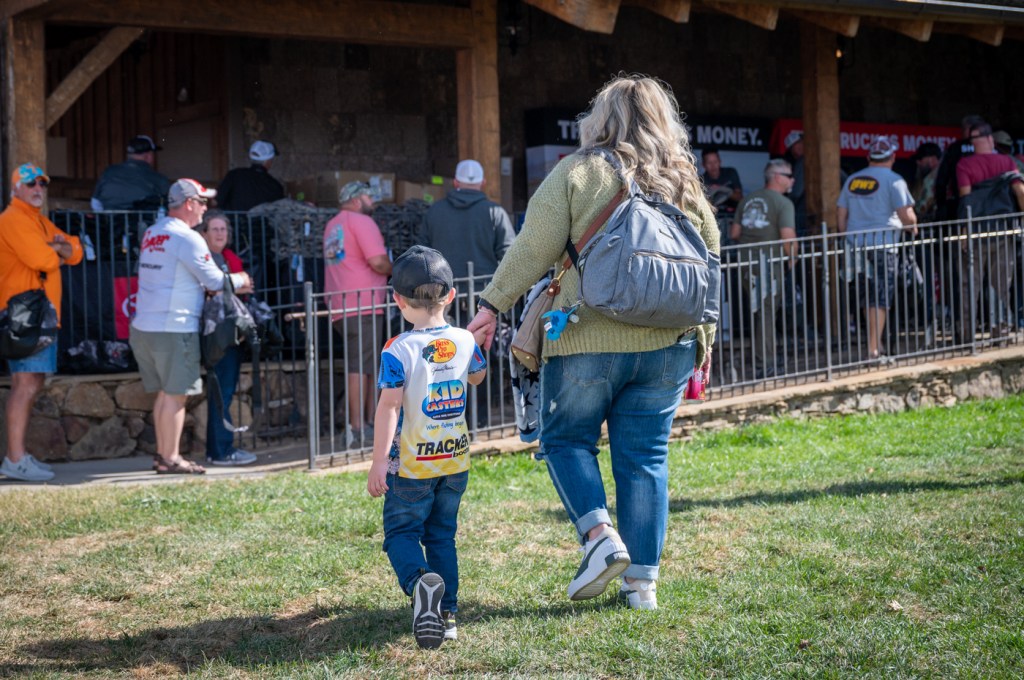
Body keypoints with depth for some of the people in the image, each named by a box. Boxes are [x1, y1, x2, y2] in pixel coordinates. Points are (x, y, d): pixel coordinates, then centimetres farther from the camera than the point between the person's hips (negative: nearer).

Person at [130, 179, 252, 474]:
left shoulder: (151, 233, 15)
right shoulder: (187, 238, -12)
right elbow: (214, 281, -10)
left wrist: (229, 284, 19)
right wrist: (240, 280, 12)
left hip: (143, 327, 8)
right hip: (174, 328, -8)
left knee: (165, 393, 15)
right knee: (175, 395, -2)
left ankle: (163, 453, 18)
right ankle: (170, 458, -1)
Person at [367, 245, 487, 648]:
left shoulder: (399, 351, -16)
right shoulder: (465, 341, -1)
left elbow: (389, 407, -18)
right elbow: (477, 377, 20)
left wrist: (379, 462, -16)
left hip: (412, 464, -4)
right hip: (455, 461, 4)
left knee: (401, 533, 6)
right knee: (442, 535, 17)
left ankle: (420, 580, -25)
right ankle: (447, 612, 12)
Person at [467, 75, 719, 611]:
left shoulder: (577, 172, -2)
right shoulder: (686, 184, 11)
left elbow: (535, 247, -8)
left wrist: (493, 304, 0)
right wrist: (701, 343, 22)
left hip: (589, 340, -4)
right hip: (666, 345, 4)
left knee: (565, 438, 13)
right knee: (645, 457, 8)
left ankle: (600, 536, -7)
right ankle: (642, 581, 9)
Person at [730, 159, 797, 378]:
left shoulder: (747, 200, 12)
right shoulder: (782, 203, -8)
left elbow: (734, 233, 13)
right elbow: (788, 236, -19)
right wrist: (792, 259, -4)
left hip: (746, 264, 6)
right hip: (769, 264, -6)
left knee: (759, 312, 17)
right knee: (767, 313, 0)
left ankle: (761, 361, 20)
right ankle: (765, 366, 1)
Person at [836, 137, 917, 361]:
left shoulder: (852, 180, 12)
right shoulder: (893, 180, -5)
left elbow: (842, 215, 15)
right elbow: (906, 215, -11)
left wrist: (847, 238, 24)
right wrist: (913, 227, 9)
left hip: (856, 245, 5)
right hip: (883, 244, -5)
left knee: (868, 296, 17)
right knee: (881, 298, -3)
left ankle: (874, 341, 25)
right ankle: (874, 348, -8)